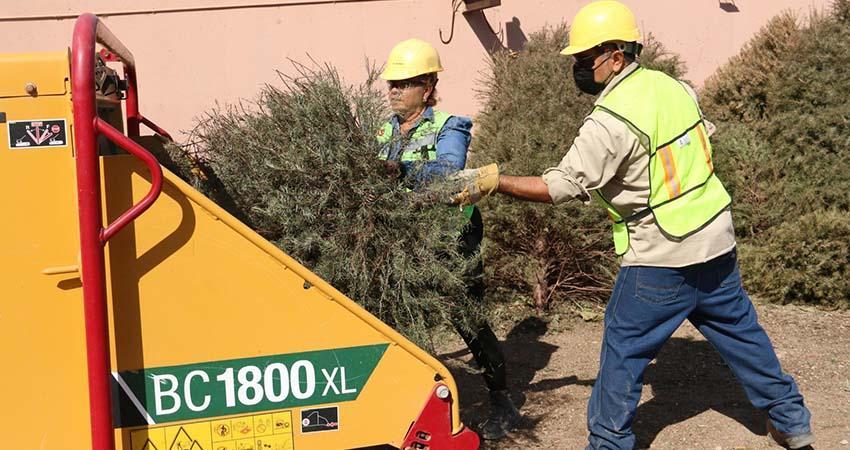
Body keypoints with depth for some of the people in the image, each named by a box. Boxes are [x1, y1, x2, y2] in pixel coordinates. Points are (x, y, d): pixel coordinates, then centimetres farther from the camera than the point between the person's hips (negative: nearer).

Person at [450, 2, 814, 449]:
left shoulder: (610, 122, -20)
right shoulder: (675, 86, 4)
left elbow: (560, 186, -20)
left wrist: (492, 181, -15)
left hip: (661, 258, -8)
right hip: (716, 239, 8)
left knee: (624, 348, 6)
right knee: (739, 329, 21)